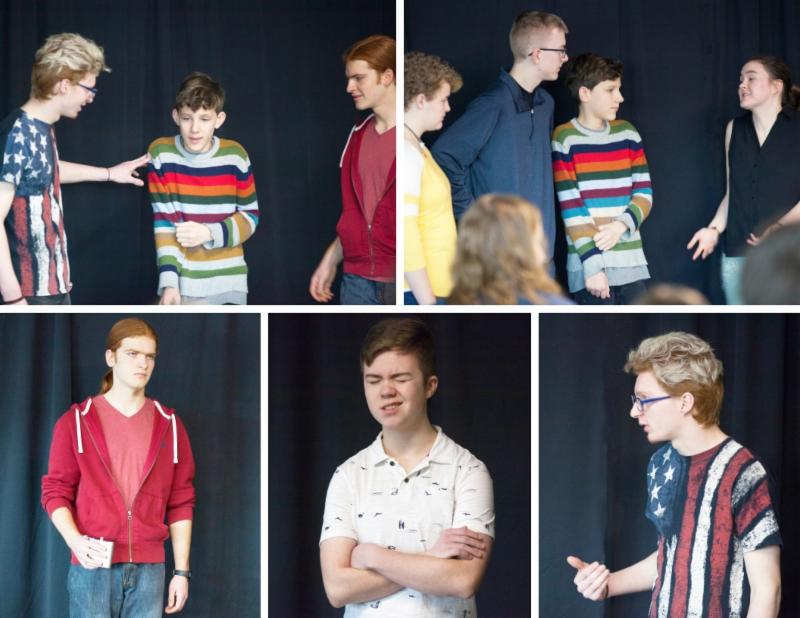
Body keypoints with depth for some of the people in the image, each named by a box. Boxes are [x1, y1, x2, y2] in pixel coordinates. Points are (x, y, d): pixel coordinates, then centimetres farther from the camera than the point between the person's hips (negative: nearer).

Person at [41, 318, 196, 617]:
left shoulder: (169, 426, 10)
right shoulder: (76, 422, 3)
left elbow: (181, 503, 10)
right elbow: (55, 491, 2)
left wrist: (181, 571, 6)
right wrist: (75, 540, -16)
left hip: (148, 568, 2)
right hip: (93, 566, -2)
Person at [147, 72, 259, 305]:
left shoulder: (235, 155, -1)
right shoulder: (161, 154, -5)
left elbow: (250, 217, 5)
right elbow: (163, 222, -8)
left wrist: (209, 233, -13)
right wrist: (169, 281, -17)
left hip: (229, 283, 2)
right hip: (185, 284, -2)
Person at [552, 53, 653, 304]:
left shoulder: (627, 133, 11)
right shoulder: (565, 139, -5)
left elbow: (644, 191, 9)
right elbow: (570, 208, -10)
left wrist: (622, 224, -11)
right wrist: (592, 263, -15)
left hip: (631, 262, 5)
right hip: (589, 263, -5)